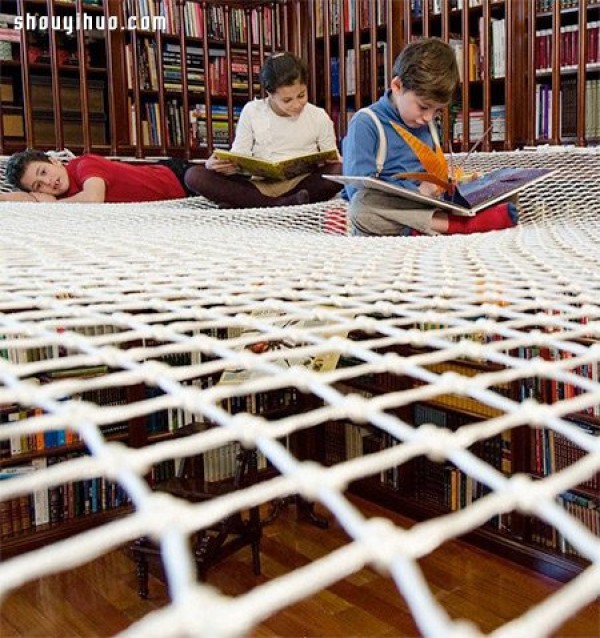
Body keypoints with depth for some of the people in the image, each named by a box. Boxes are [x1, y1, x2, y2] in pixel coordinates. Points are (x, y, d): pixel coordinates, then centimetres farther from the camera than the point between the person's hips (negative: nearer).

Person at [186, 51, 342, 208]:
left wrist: (334, 160, -14)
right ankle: (285, 203, -32)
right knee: (196, 176, -22)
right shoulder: (251, 111, 4)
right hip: (259, 186, 1)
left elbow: (333, 159, 11)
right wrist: (215, 164, -18)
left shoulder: (319, 117, 4)